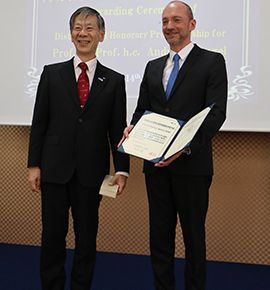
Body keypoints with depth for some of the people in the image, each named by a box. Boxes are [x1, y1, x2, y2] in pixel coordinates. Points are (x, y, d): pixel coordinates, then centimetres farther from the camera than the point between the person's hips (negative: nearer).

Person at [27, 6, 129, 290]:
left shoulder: (114, 80, 5)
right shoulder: (52, 73, 5)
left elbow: (118, 128, 3)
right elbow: (39, 122, 4)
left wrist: (122, 169, -3)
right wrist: (34, 164, 0)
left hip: (91, 172, 0)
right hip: (54, 168, 0)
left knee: (87, 237, 10)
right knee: (52, 236, 8)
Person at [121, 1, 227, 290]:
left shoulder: (212, 61, -2)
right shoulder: (153, 66, 14)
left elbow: (216, 112, -12)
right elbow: (142, 109, 13)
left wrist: (187, 145, -27)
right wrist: (132, 128, -10)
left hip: (192, 163, -4)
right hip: (156, 163, 5)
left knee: (193, 234, 9)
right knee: (159, 233, 13)